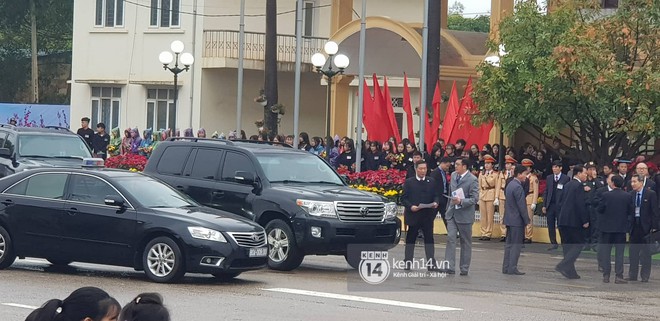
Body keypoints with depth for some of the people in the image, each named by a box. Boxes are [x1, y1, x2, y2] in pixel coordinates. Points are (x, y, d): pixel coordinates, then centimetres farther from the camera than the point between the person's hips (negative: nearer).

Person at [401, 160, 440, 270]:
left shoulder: (431, 182, 10)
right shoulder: (409, 182, 3)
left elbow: (436, 195, 9)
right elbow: (403, 198, 0)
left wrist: (435, 202, -12)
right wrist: (410, 206, -16)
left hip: (427, 215, 1)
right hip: (413, 215, -1)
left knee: (429, 238, -2)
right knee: (411, 239, 7)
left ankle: (431, 263, -3)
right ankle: (408, 261, 15)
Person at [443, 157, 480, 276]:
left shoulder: (472, 180, -13)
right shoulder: (453, 175, 8)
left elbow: (475, 199, -16)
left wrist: (461, 201, -27)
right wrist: (448, 207, 19)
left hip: (464, 215, -5)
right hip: (452, 213, 5)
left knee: (465, 242, 6)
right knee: (450, 238, -7)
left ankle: (464, 268, 14)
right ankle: (449, 267, -10)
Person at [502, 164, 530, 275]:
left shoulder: (510, 185, 12)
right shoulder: (518, 187, -17)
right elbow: (521, 206, -18)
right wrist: (527, 220, -12)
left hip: (509, 219, 10)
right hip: (517, 220, -10)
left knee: (509, 244, 12)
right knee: (516, 245, -5)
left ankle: (506, 267, 15)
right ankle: (512, 268, -5)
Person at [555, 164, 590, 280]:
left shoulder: (567, 185, 14)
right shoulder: (579, 186, -11)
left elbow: (560, 202, 17)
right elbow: (580, 204, -17)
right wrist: (585, 221, -13)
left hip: (563, 220, 9)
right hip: (574, 221, -9)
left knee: (567, 246, 11)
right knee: (579, 244, -3)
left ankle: (570, 272, 12)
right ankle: (562, 266, -14)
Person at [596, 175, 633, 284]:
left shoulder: (606, 195, -11)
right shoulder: (628, 196, -5)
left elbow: (600, 209, -4)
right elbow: (631, 211, 0)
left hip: (607, 227, -1)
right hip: (621, 227, 1)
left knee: (605, 251, 8)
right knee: (619, 252, 5)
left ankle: (606, 275, 8)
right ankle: (619, 276, 1)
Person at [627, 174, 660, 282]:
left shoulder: (650, 194, -5)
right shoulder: (631, 194, 6)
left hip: (646, 226, -4)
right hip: (634, 225, 4)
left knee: (646, 252, 2)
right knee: (633, 251, 7)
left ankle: (645, 275, 8)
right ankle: (632, 274, 14)